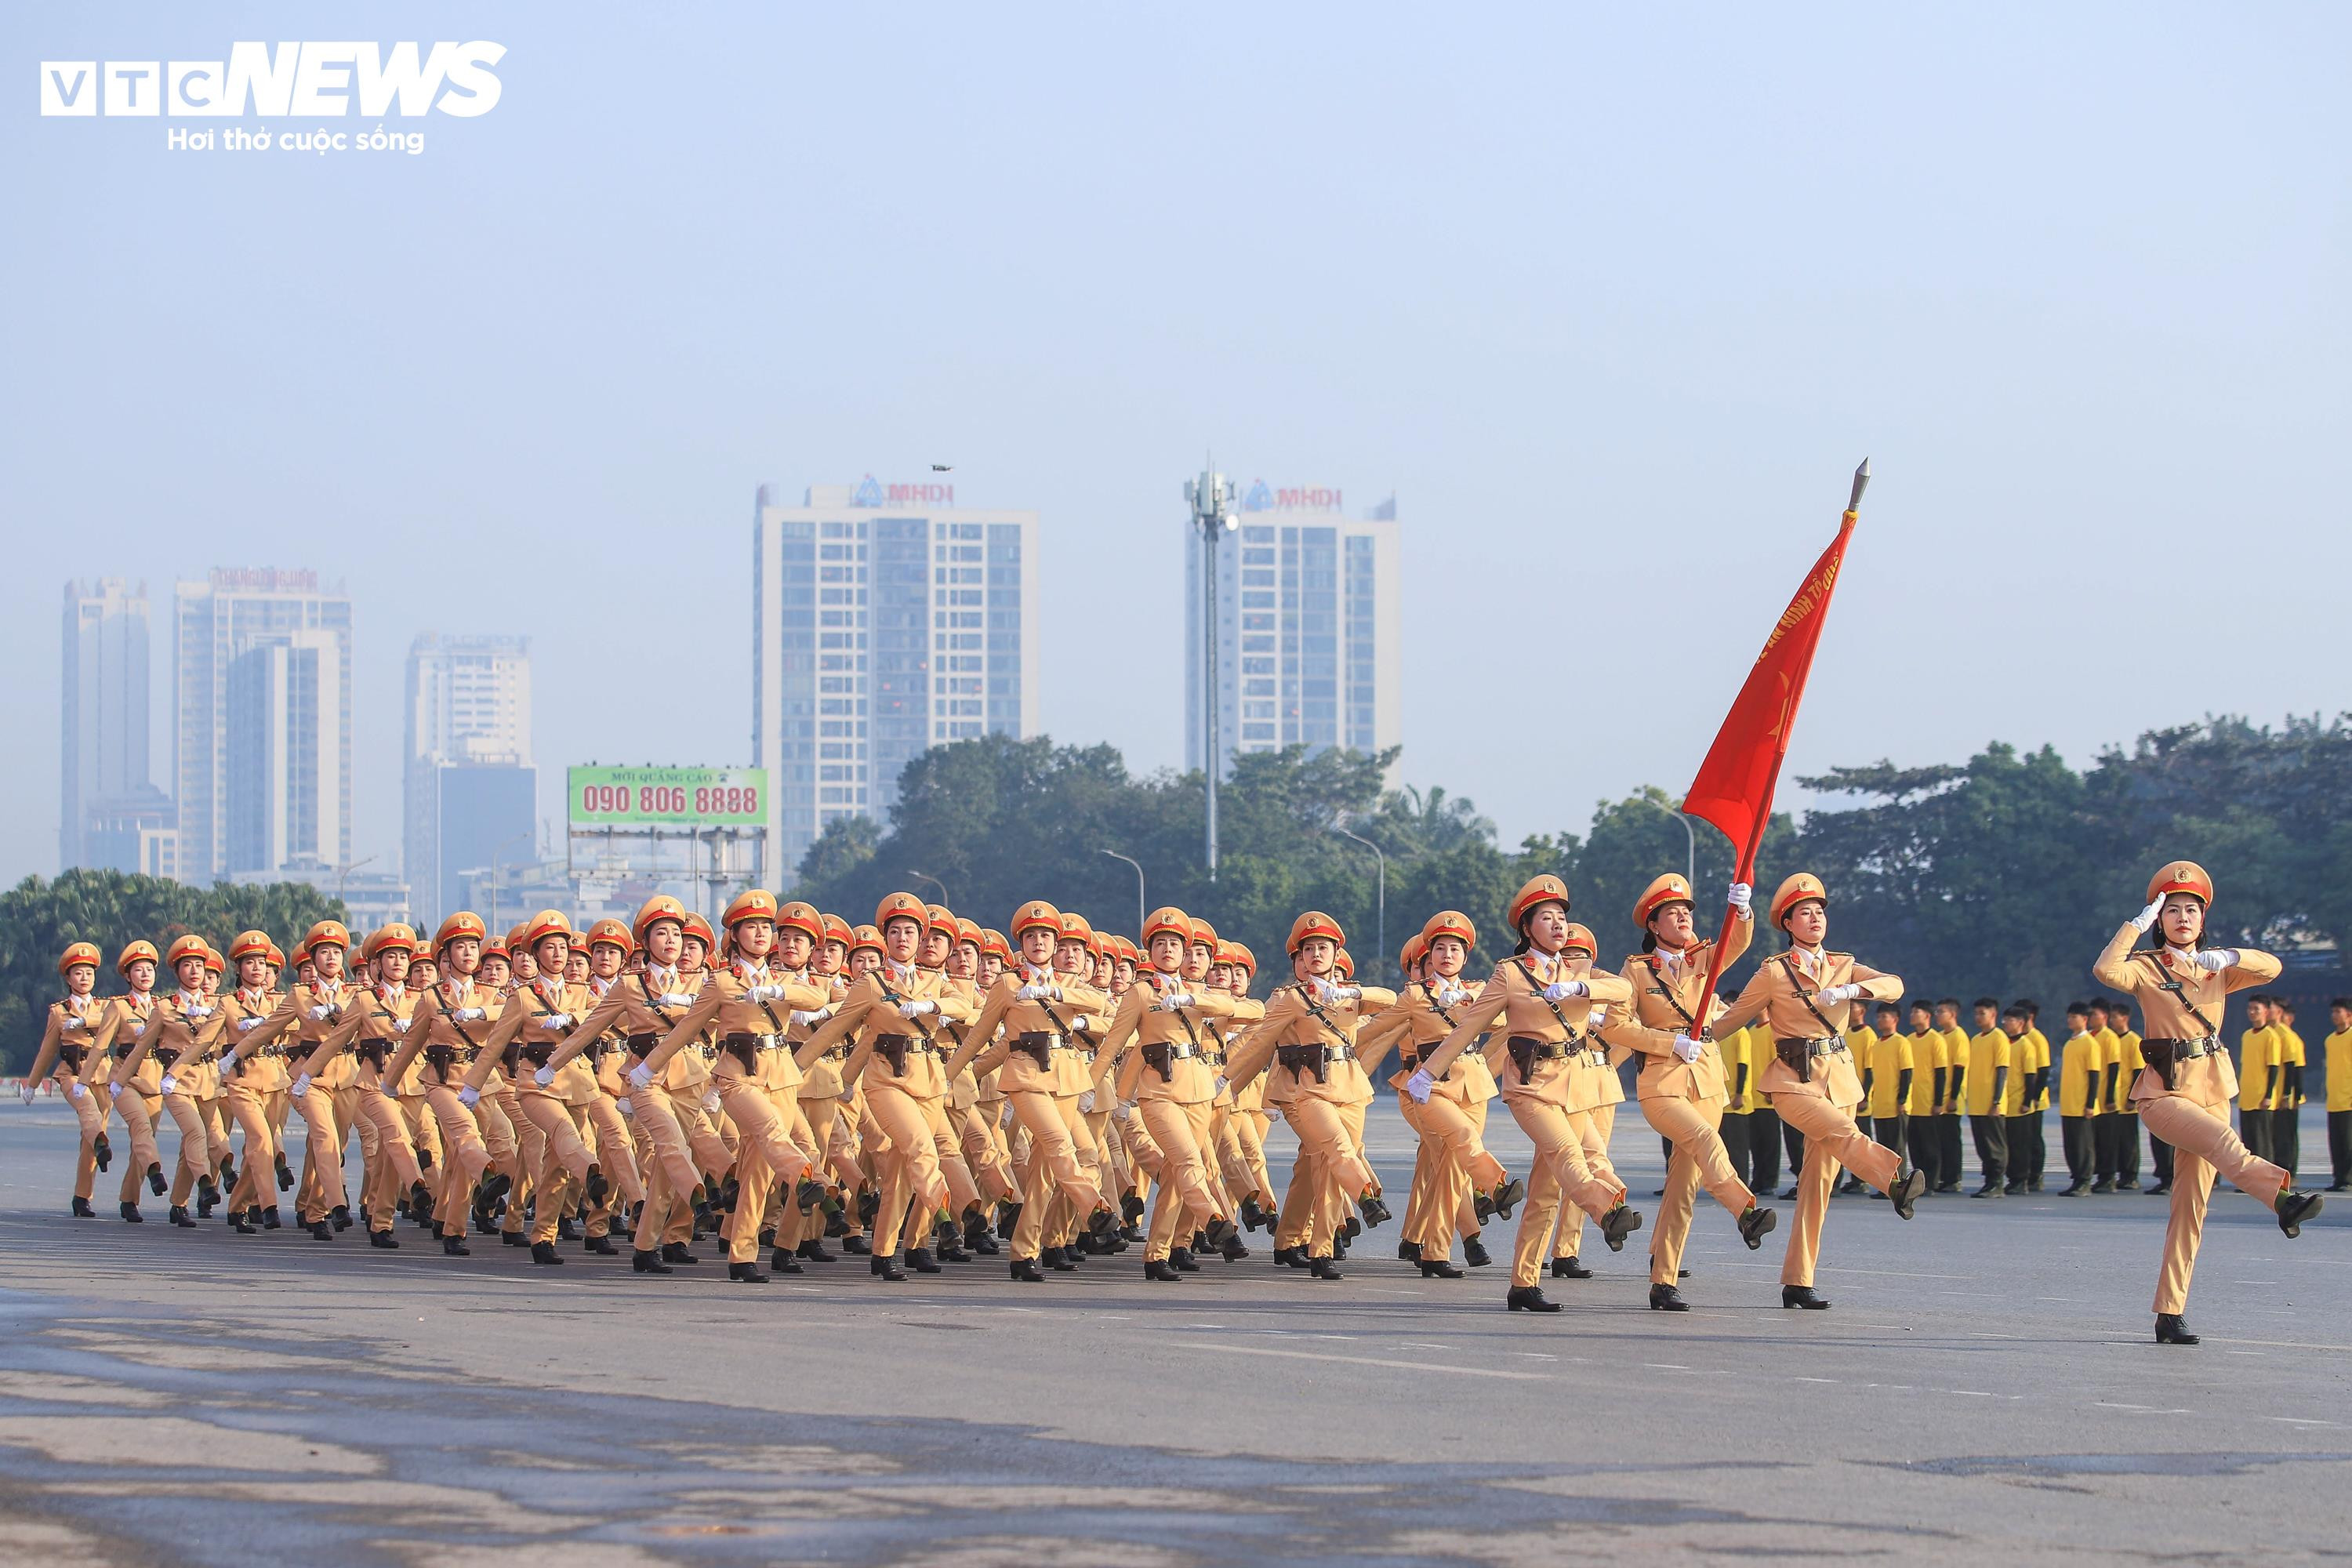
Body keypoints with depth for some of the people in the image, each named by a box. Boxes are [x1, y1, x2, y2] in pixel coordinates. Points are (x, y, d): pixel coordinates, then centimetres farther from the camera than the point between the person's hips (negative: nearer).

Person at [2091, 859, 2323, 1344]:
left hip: (2211, 1087, 4)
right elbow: (2106, 971, -19)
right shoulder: (2147, 967, 4)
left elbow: (2271, 967, -3)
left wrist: (2229, 956, -18)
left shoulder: (2216, 967, 15)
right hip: (2163, 1090, -4)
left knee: (2191, 1204, 0)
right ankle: (2283, 1198, -60)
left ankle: (2170, 1314, 1)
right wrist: (2137, 925, -16)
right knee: (2221, 1140, -34)